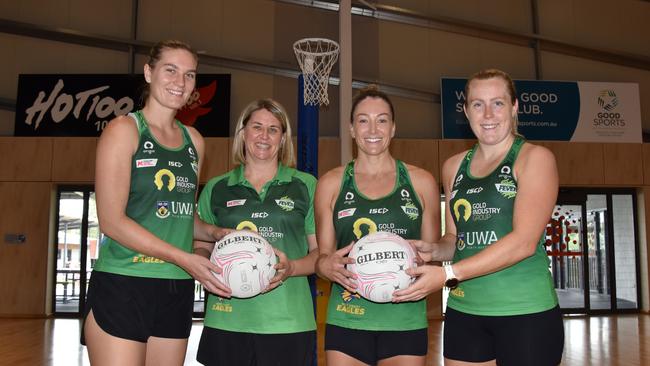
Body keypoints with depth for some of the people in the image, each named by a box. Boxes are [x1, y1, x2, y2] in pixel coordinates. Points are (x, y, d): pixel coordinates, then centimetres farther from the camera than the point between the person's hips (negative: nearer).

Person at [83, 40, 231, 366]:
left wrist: (214, 233, 0)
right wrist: (184, 258, -19)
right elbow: (111, 221, -14)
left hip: (177, 290, 6)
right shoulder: (125, 130, -5)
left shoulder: (194, 141, 12)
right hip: (122, 288, -6)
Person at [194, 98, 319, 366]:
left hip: (288, 323, -1)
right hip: (227, 321, 1)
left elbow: (321, 251, 7)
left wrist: (290, 268, -11)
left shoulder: (306, 186, 8)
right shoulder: (216, 189, 12)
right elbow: (201, 249, 16)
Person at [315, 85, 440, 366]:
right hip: (346, 322, 0)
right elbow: (323, 256, 9)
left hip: (405, 323, 0)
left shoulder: (421, 182, 5)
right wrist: (327, 266, -14)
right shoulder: (330, 184, 5)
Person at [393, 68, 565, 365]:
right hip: (464, 311, 4)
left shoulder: (534, 158, -5)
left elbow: (524, 242, -16)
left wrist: (448, 274, -21)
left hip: (526, 311, -4)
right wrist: (433, 250, -4)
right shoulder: (454, 167, 10)